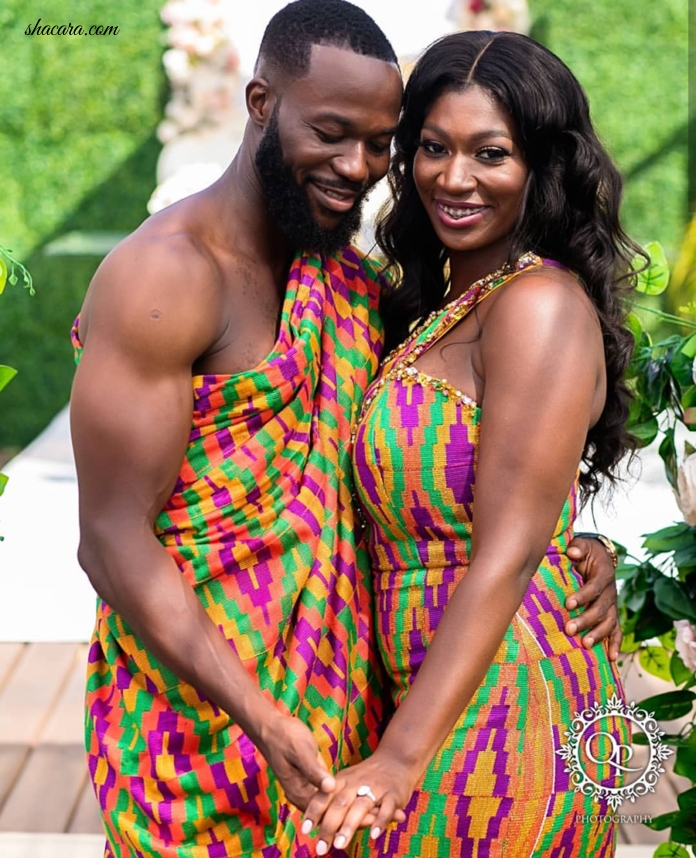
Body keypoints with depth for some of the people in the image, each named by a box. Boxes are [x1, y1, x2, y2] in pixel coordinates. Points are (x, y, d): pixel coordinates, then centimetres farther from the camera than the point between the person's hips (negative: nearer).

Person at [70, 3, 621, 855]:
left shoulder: (350, 282, 6)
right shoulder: (166, 276, -17)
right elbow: (114, 540, -19)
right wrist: (262, 720, -25)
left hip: (338, 683, 7)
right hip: (198, 693, -6)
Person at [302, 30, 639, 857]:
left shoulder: (542, 304, -17)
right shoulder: (437, 308, 10)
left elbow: (505, 555, -23)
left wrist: (404, 757, -26)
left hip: (507, 713, -8)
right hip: (438, 698, 8)